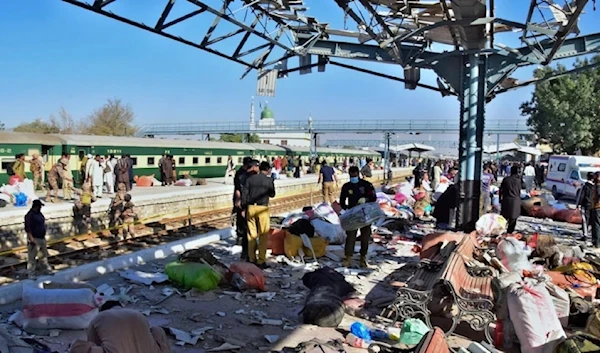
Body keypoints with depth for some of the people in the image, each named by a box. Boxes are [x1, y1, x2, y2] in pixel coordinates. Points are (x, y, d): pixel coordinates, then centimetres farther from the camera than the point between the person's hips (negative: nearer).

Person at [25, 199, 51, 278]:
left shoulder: (39, 214, 9)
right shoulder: (30, 215, -18)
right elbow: (27, 228, -22)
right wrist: (31, 239, -25)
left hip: (42, 238, 9)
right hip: (34, 239, -9)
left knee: (43, 255, 18)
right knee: (32, 257, -1)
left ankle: (46, 270, 29)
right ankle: (31, 273, 6)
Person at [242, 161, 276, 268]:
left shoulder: (250, 178, 6)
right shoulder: (269, 180, -3)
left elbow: (244, 193, 3)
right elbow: (272, 194, 8)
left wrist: (243, 208, 9)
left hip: (250, 208, 4)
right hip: (262, 208, -4)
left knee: (251, 234, 12)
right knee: (264, 235, 4)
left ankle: (251, 259, 18)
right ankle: (261, 261, 3)